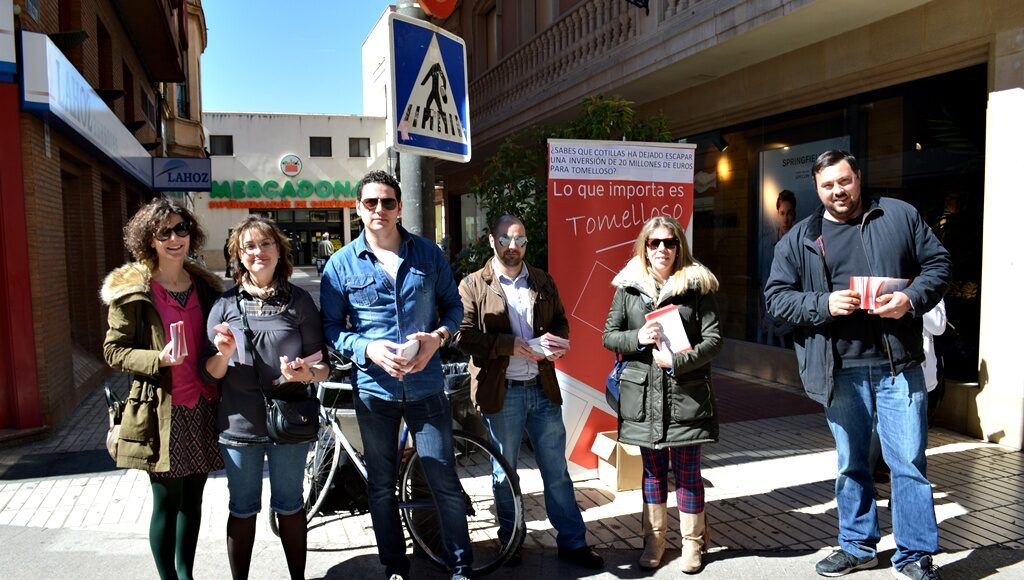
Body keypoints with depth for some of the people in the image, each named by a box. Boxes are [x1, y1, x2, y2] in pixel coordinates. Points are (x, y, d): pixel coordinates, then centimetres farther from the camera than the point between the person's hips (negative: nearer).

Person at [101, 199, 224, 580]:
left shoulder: (205, 285, 10)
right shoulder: (131, 290, -4)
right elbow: (114, 351, -4)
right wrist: (158, 359, -20)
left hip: (203, 406, 5)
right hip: (162, 410, -4)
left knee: (193, 497, 13)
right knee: (167, 501, 2)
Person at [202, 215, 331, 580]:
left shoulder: (299, 301, 1)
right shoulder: (225, 304, 2)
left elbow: (323, 366, 0)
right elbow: (211, 373, 1)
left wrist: (307, 373, -21)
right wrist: (223, 354, -20)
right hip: (239, 423, 0)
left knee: (289, 506, 12)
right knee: (242, 510, 12)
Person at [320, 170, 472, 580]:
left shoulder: (428, 253, 1)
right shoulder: (341, 264, -2)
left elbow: (453, 303, 8)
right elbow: (332, 328, -1)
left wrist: (438, 336, -12)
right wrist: (369, 349, -19)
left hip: (426, 386, 0)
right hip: (374, 389, 1)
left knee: (445, 481, 4)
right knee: (381, 486, 14)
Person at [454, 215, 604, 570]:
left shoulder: (543, 282, 10)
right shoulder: (473, 285, -3)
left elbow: (561, 321, 16)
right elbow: (464, 336, -12)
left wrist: (556, 340, -7)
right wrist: (508, 345, -21)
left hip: (543, 390, 3)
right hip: (501, 393, -3)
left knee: (557, 471, 11)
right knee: (504, 473, 12)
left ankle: (572, 543, 23)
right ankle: (510, 541, 30)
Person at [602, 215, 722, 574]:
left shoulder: (698, 285, -2)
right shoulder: (628, 286, 4)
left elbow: (713, 340, -5)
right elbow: (609, 336, 5)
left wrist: (677, 361, -18)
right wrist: (637, 338, -14)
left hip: (686, 393, -2)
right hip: (643, 395, 2)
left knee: (687, 470, 7)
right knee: (653, 469, 14)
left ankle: (692, 541, 24)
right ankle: (654, 539, 28)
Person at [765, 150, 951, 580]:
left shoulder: (900, 216, 6)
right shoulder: (800, 239, 6)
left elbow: (938, 264, 7)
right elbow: (776, 296, 2)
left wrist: (912, 299, -12)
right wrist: (824, 304, -14)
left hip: (898, 366, -1)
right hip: (840, 371, 1)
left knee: (909, 462, 3)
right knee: (851, 464, 14)